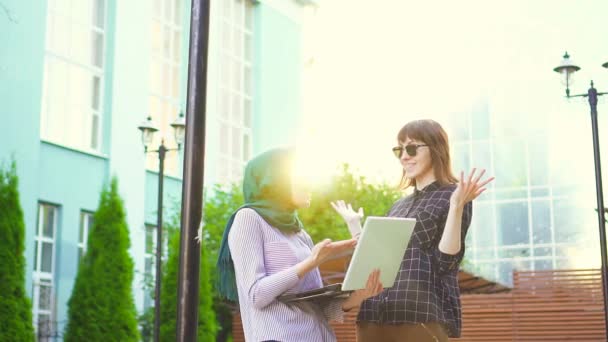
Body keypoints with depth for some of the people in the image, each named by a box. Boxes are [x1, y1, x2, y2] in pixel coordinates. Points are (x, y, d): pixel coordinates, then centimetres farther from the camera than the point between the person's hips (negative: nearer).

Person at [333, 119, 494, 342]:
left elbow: (446, 262, -9)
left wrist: (456, 207, -17)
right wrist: (353, 223, 21)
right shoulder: (399, 207, 21)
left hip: (422, 317, -6)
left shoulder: (453, 196, 3)